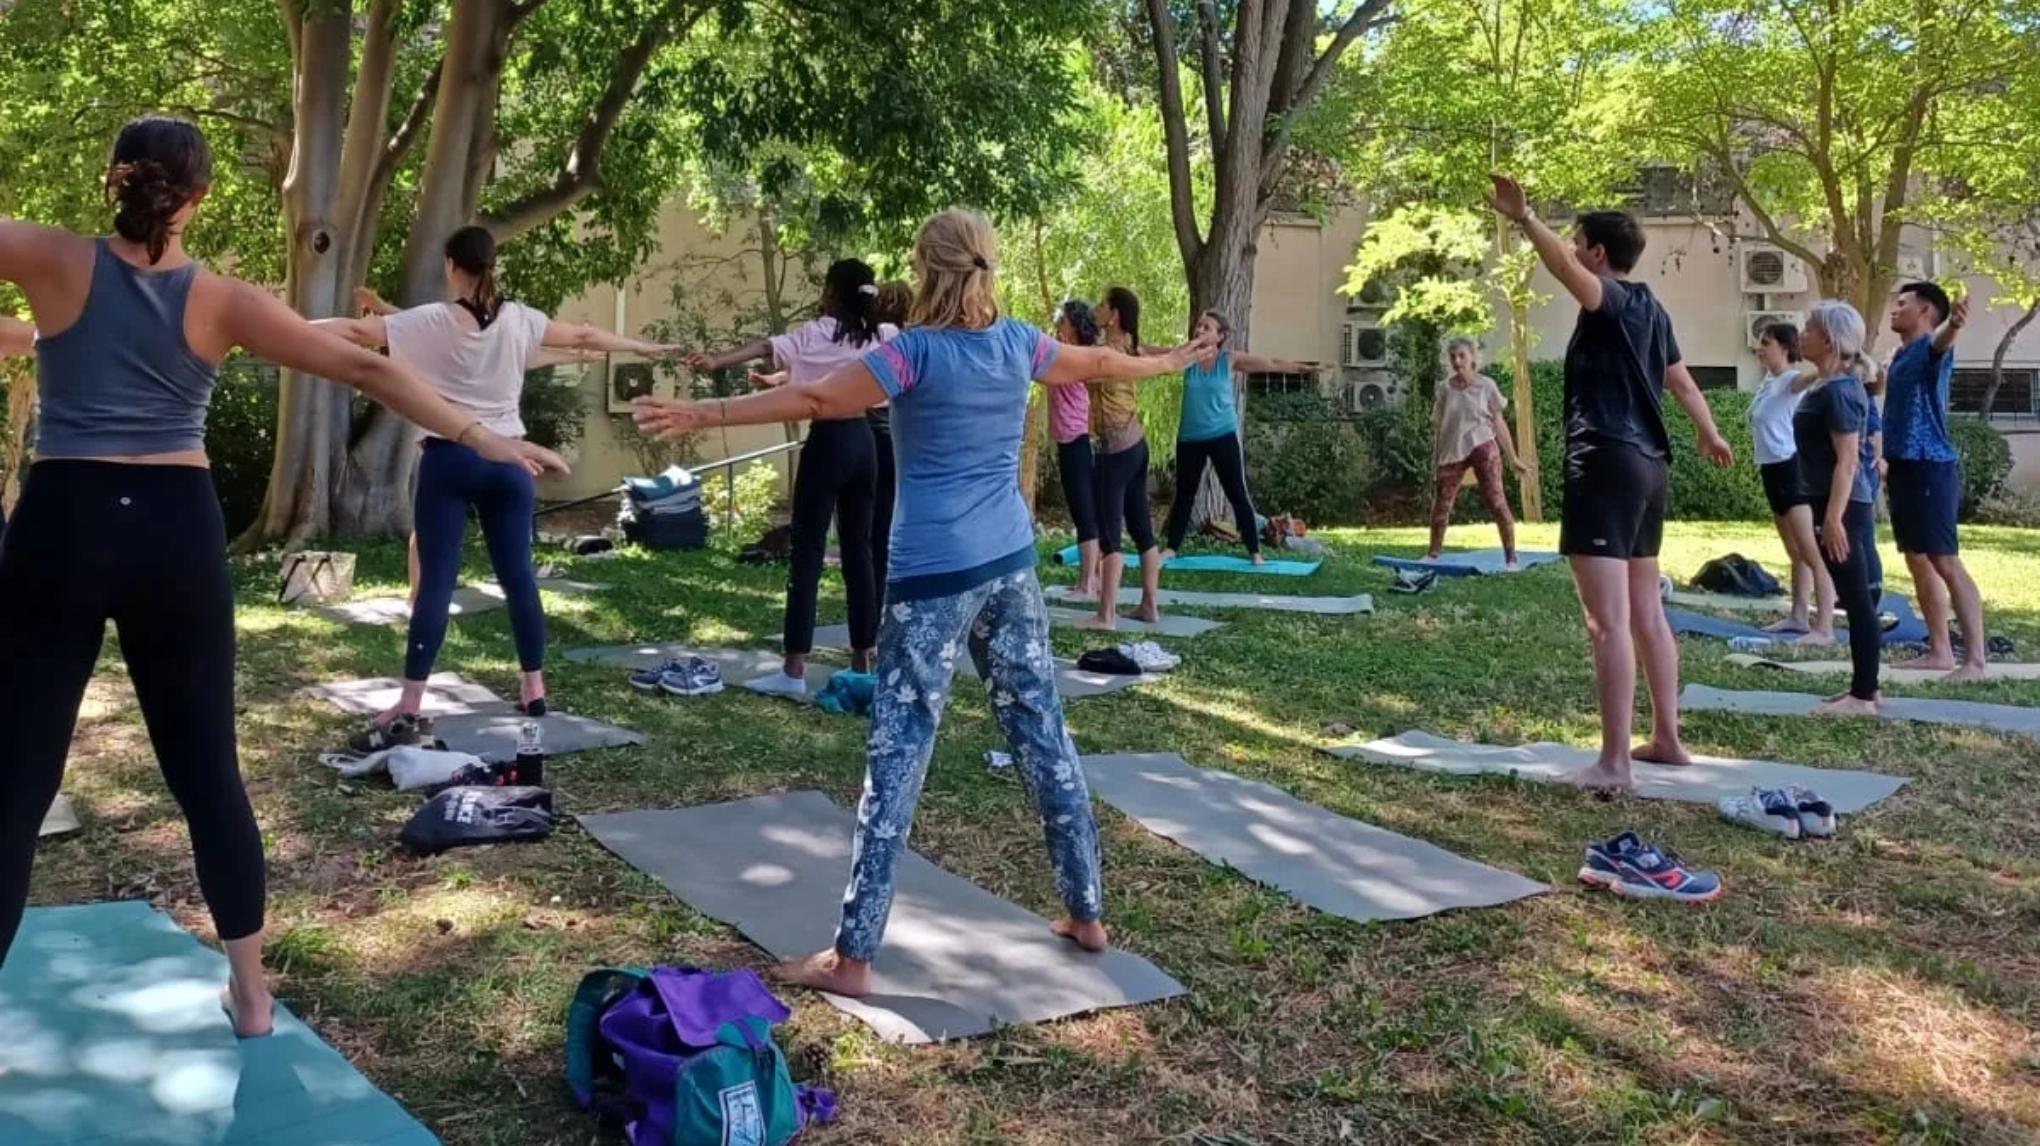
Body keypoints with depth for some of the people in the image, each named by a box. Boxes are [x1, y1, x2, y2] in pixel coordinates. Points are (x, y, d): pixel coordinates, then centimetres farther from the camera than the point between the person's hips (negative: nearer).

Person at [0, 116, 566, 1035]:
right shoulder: (222, 302, -1)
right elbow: (363, 370, -4)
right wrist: (480, 438, 0)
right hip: (176, 530, 1)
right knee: (207, 769, 11)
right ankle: (250, 991, 20)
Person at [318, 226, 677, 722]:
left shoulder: (433, 321, -6)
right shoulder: (519, 320, 3)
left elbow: (356, 331, -9)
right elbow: (585, 337, 15)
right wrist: (645, 346, 30)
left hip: (448, 459, -3)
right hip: (506, 460, 3)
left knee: (436, 581, -1)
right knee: (518, 575, 9)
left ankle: (411, 700, 0)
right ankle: (534, 689, 15)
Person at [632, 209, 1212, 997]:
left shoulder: (917, 351, -9)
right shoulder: (1018, 343, 7)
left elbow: (815, 400, -17)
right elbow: (1100, 362, 25)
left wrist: (703, 414, -16)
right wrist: (1167, 362, 45)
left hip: (935, 577, -6)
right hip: (1009, 568, 6)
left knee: (897, 757, -4)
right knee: (1043, 735, 14)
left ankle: (853, 957, 0)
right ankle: (1086, 914, 25)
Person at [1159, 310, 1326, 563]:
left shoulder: (1229, 360, -5)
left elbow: (1272, 364, -4)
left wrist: (1305, 368, -6)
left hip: (1223, 436, -2)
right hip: (1189, 438, 2)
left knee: (1238, 494, 0)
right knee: (1184, 494, 11)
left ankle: (1255, 552, 5)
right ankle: (1171, 547, 22)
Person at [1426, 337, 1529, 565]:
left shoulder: (1486, 385, -3)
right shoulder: (1445, 389, 2)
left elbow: (1498, 422, 0)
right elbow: (1438, 426, 8)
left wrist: (1512, 458, -1)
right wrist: (1436, 459, 7)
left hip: (1483, 447, -2)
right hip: (1453, 451, 3)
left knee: (1497, 501, -6)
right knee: (1441, 504, 3)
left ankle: (1510, 557, -2)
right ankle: (1433, 554, 16)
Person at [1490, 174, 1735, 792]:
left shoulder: (1614, 300, -9)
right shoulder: (1649, 309, 18)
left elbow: (1567, 270, -34)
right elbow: (1680, 381, 32)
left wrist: (1525, 219, -43)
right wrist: (1710, 435, 47)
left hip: (1607, 462, -10)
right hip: (1647, 463, 10)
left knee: (1608, 622, -11)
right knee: (1645, 614, 17)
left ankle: (1614, 762, -12)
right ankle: (1666, 739, 26)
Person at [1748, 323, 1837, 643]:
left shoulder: (1791, 379, -16)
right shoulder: (1768, 380, 10)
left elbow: (1806, 375, -39)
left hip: (1791, 468, -10)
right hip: (1772, 469, 10)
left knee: (1812, 553, -12)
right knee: (1794, 552, 18)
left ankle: (1824, 628, -15)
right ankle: (1799, 616, 26)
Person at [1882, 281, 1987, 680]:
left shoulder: (1929, 350, -10)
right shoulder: (1902, 356, 18)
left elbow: (1942, 341, -36)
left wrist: (1953, 325, -59)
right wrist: (1890, 464, 31)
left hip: (1930, 468, -10)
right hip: (1905, 468, 10)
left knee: (1946, 563, -11)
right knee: (1918, 562, 12)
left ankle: (1974, 660, -11)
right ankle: (1940, 651, 20)